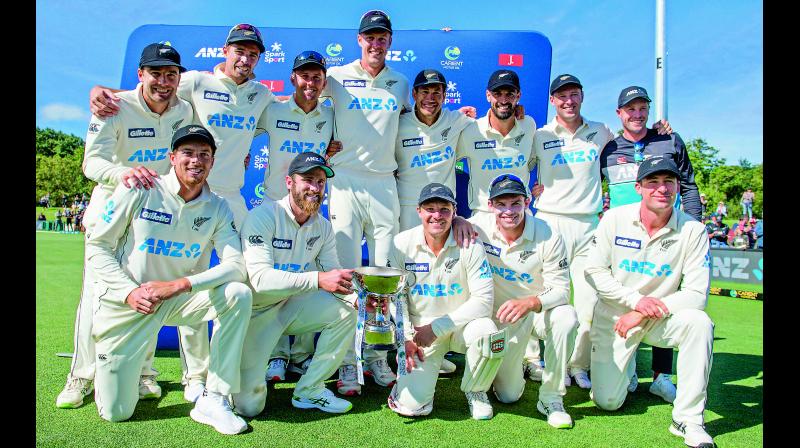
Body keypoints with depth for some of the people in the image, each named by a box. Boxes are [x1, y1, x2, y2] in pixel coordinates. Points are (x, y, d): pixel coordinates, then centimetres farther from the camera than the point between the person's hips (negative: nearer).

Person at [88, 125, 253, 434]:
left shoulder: (217, 208, -4)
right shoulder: (139, 190, -10)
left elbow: (237, 265, -15)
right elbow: (97, 246, -7)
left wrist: (177, 285, -27)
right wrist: (130, 291, -21)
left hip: (178, 300, 2)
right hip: (126, 303, -2)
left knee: (239, 295, -26)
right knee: (115, 413, -3)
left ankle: (213, 400, -17)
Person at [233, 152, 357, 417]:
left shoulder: (323, 227, -1)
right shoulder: (262, 217, -21)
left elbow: (335, 278, -3)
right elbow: (260, 279, -32)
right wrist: (318, 279, -43)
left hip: (291, 305, 6)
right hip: (255, 312, -5)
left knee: (346, 314, -18)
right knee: (249, 406, -13)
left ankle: (310, 390, -2)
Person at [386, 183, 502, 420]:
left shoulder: (470, 245, -11)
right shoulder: (401, 243, -7)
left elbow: (483, 299, -13)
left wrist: (437, 327, -17)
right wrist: (406, 337, -9)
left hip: (461, 326, 0)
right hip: (420, 329, 0)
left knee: (488, 333, -34)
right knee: (412, 405, -17)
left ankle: (475, 391, -1)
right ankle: (416, 375, 22)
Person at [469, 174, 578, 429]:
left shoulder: (548, 236, -18)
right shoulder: (478, 227, -15)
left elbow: (560, 288, -18)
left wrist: (530, 303, -39)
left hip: (540, 310, 0)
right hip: (502, 314, 1)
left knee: (566, 317, -36)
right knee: (508, 395, -2)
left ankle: (551, 398, -15)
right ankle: (510, 361, 36)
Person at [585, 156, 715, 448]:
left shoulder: (693, 230, -11)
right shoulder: (614, 219, -10)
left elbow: (697, 294, -15)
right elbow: (594, 271, -9)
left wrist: (644, 315, -22)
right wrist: (636, 300, -20)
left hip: (661, 319, 0)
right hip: (613, 317, 0)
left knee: (699, 323, -32)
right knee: (607, 402, -5)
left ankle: (688, 419, -18)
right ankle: (621, 366, 32)